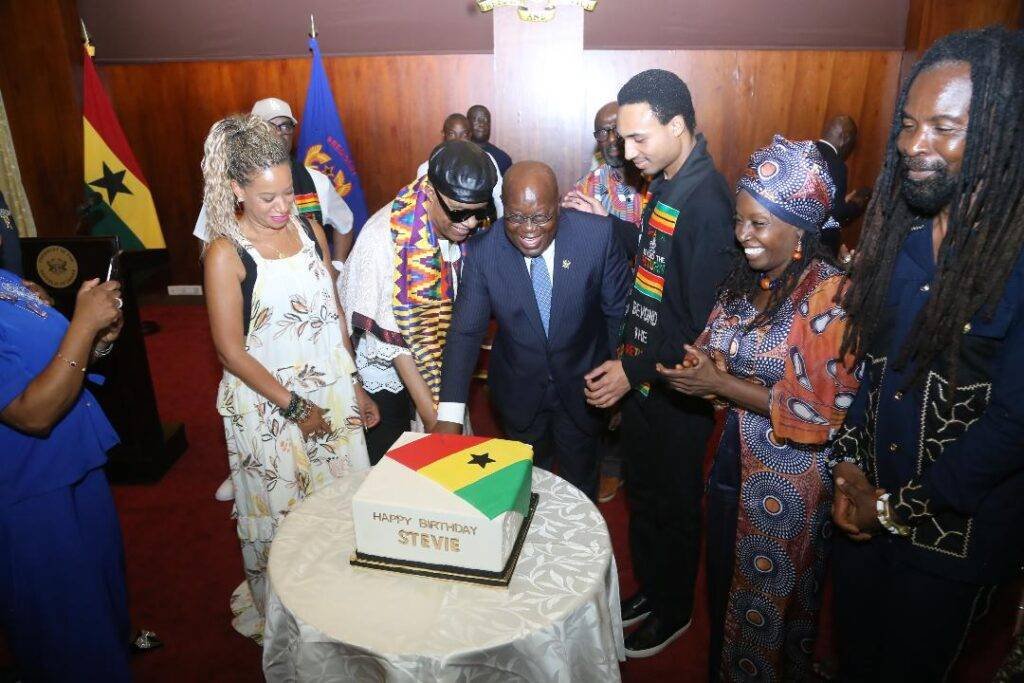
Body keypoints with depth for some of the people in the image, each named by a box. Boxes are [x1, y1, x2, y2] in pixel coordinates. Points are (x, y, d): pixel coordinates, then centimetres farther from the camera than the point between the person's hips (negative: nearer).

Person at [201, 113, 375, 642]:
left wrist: (353, 386, 8)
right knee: (279, 515, 12)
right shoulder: (226, 252, -13)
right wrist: (294, 407, -12)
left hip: (330, 394, 5)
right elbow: (231, 350, -12)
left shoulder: (309, 230, 2)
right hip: (268, 405, -4)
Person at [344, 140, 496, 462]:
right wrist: (428, 408, -25)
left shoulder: (464, 230, -11)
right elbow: (386, 333, -25)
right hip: (389, 377, -4)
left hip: (439, 371, 5)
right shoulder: (383, 236, -27)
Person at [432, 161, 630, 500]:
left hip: (582, 386, 0)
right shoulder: (482, 248, -19)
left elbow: (618, 312, -9)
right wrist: (449, 415, -26)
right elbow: (465, 331, -18)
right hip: (519, 392, 1)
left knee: (580, 483, 23)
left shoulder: (598, 235, -21)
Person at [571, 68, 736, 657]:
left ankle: (675, 610, 39)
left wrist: (634, 372, -21)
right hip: (641, 375, 8)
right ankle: (649, 587, 47)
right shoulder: (668, 182, 3)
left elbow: (702, 323, -25)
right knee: (643, 491, 23)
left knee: (674, 504, 13)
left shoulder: (706, 200, -25)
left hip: (676, 389, -8)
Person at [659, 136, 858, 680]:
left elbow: (826, 415, -22)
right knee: (724, 582, 23)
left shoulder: (830, 296, -21)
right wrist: (703, 365, -12)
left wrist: (723, 385, -22)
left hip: (789, 483, -6)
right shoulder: (747, 279, 0)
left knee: (770, 599, 17)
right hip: (734, 462, 6)